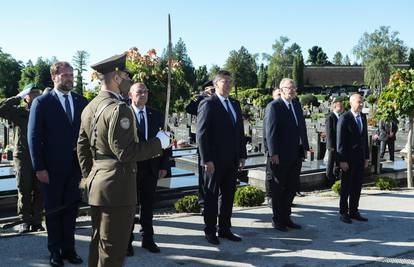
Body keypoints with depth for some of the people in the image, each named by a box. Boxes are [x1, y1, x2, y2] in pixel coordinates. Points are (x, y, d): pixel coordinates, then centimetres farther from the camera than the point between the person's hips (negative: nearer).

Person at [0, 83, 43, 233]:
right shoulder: (17, 111, 6)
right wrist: (17, 97, -7)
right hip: (22, 156, -2)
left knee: (39, 190, 1)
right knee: (24, 190, 0)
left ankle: (36, 221, 8)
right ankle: (25, 221, 8)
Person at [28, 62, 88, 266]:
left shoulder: (82, 102, 5)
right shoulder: (42, 102, -5)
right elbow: (34, 136, -6)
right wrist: (39, 167, -11)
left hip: (76, 165, 3)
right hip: (53, 167, -3)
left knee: (71, 208, 11)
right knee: (53, 209, 10)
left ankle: (68, 248, 24)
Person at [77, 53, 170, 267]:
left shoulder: (90, 108, 12)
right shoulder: (119, 109, -17)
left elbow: (82, 147, 16)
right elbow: (125, 153, -22)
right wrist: (158, 143, -12)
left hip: (96, 184, 10)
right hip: (117, 187, -10)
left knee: (99, 243, 20)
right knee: (112, 249, 0)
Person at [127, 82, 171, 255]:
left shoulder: (156, 115, 8)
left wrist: (164, 165, 3)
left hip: (151, 167, 4)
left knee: (147, 205, 13)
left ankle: (147, 239, 26)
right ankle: (127, 241, 22)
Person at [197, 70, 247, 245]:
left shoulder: (235, 104, 14)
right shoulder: (208, 104, -8)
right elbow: (202, 134, -12)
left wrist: (242, 155, 11)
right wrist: (207, 160, -17)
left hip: (232, 160, 7)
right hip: (214, 161, -6)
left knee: (228, 195, 12)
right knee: (211, 196, 6)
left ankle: (224, 229, 24)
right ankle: (210, 231, 17)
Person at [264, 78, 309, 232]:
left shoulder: (297, 105, 12)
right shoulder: (274, 106, -11)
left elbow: (302, 126, 14)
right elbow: (270, 131, -15)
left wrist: (304, 147, 8)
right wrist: (273, 153, -19)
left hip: (296, 155, 7)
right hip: (280, 156, -7)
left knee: (292, 188, 13)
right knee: (278, 188, 6)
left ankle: (286, 218, 25)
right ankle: (277, 219, 18)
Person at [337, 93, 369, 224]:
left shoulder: (363, 117, 10)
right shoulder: (344, 118, -11)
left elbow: (365, 138, 14)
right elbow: (340, 141, -13)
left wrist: (366, 157, 11)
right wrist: (342, 160, -16)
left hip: (360, 158, 6)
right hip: (348, 158, -6)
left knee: (357, 186, 10)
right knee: (346, 187, 4)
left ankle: (353, 211, 20)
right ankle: (343, 213, 14)